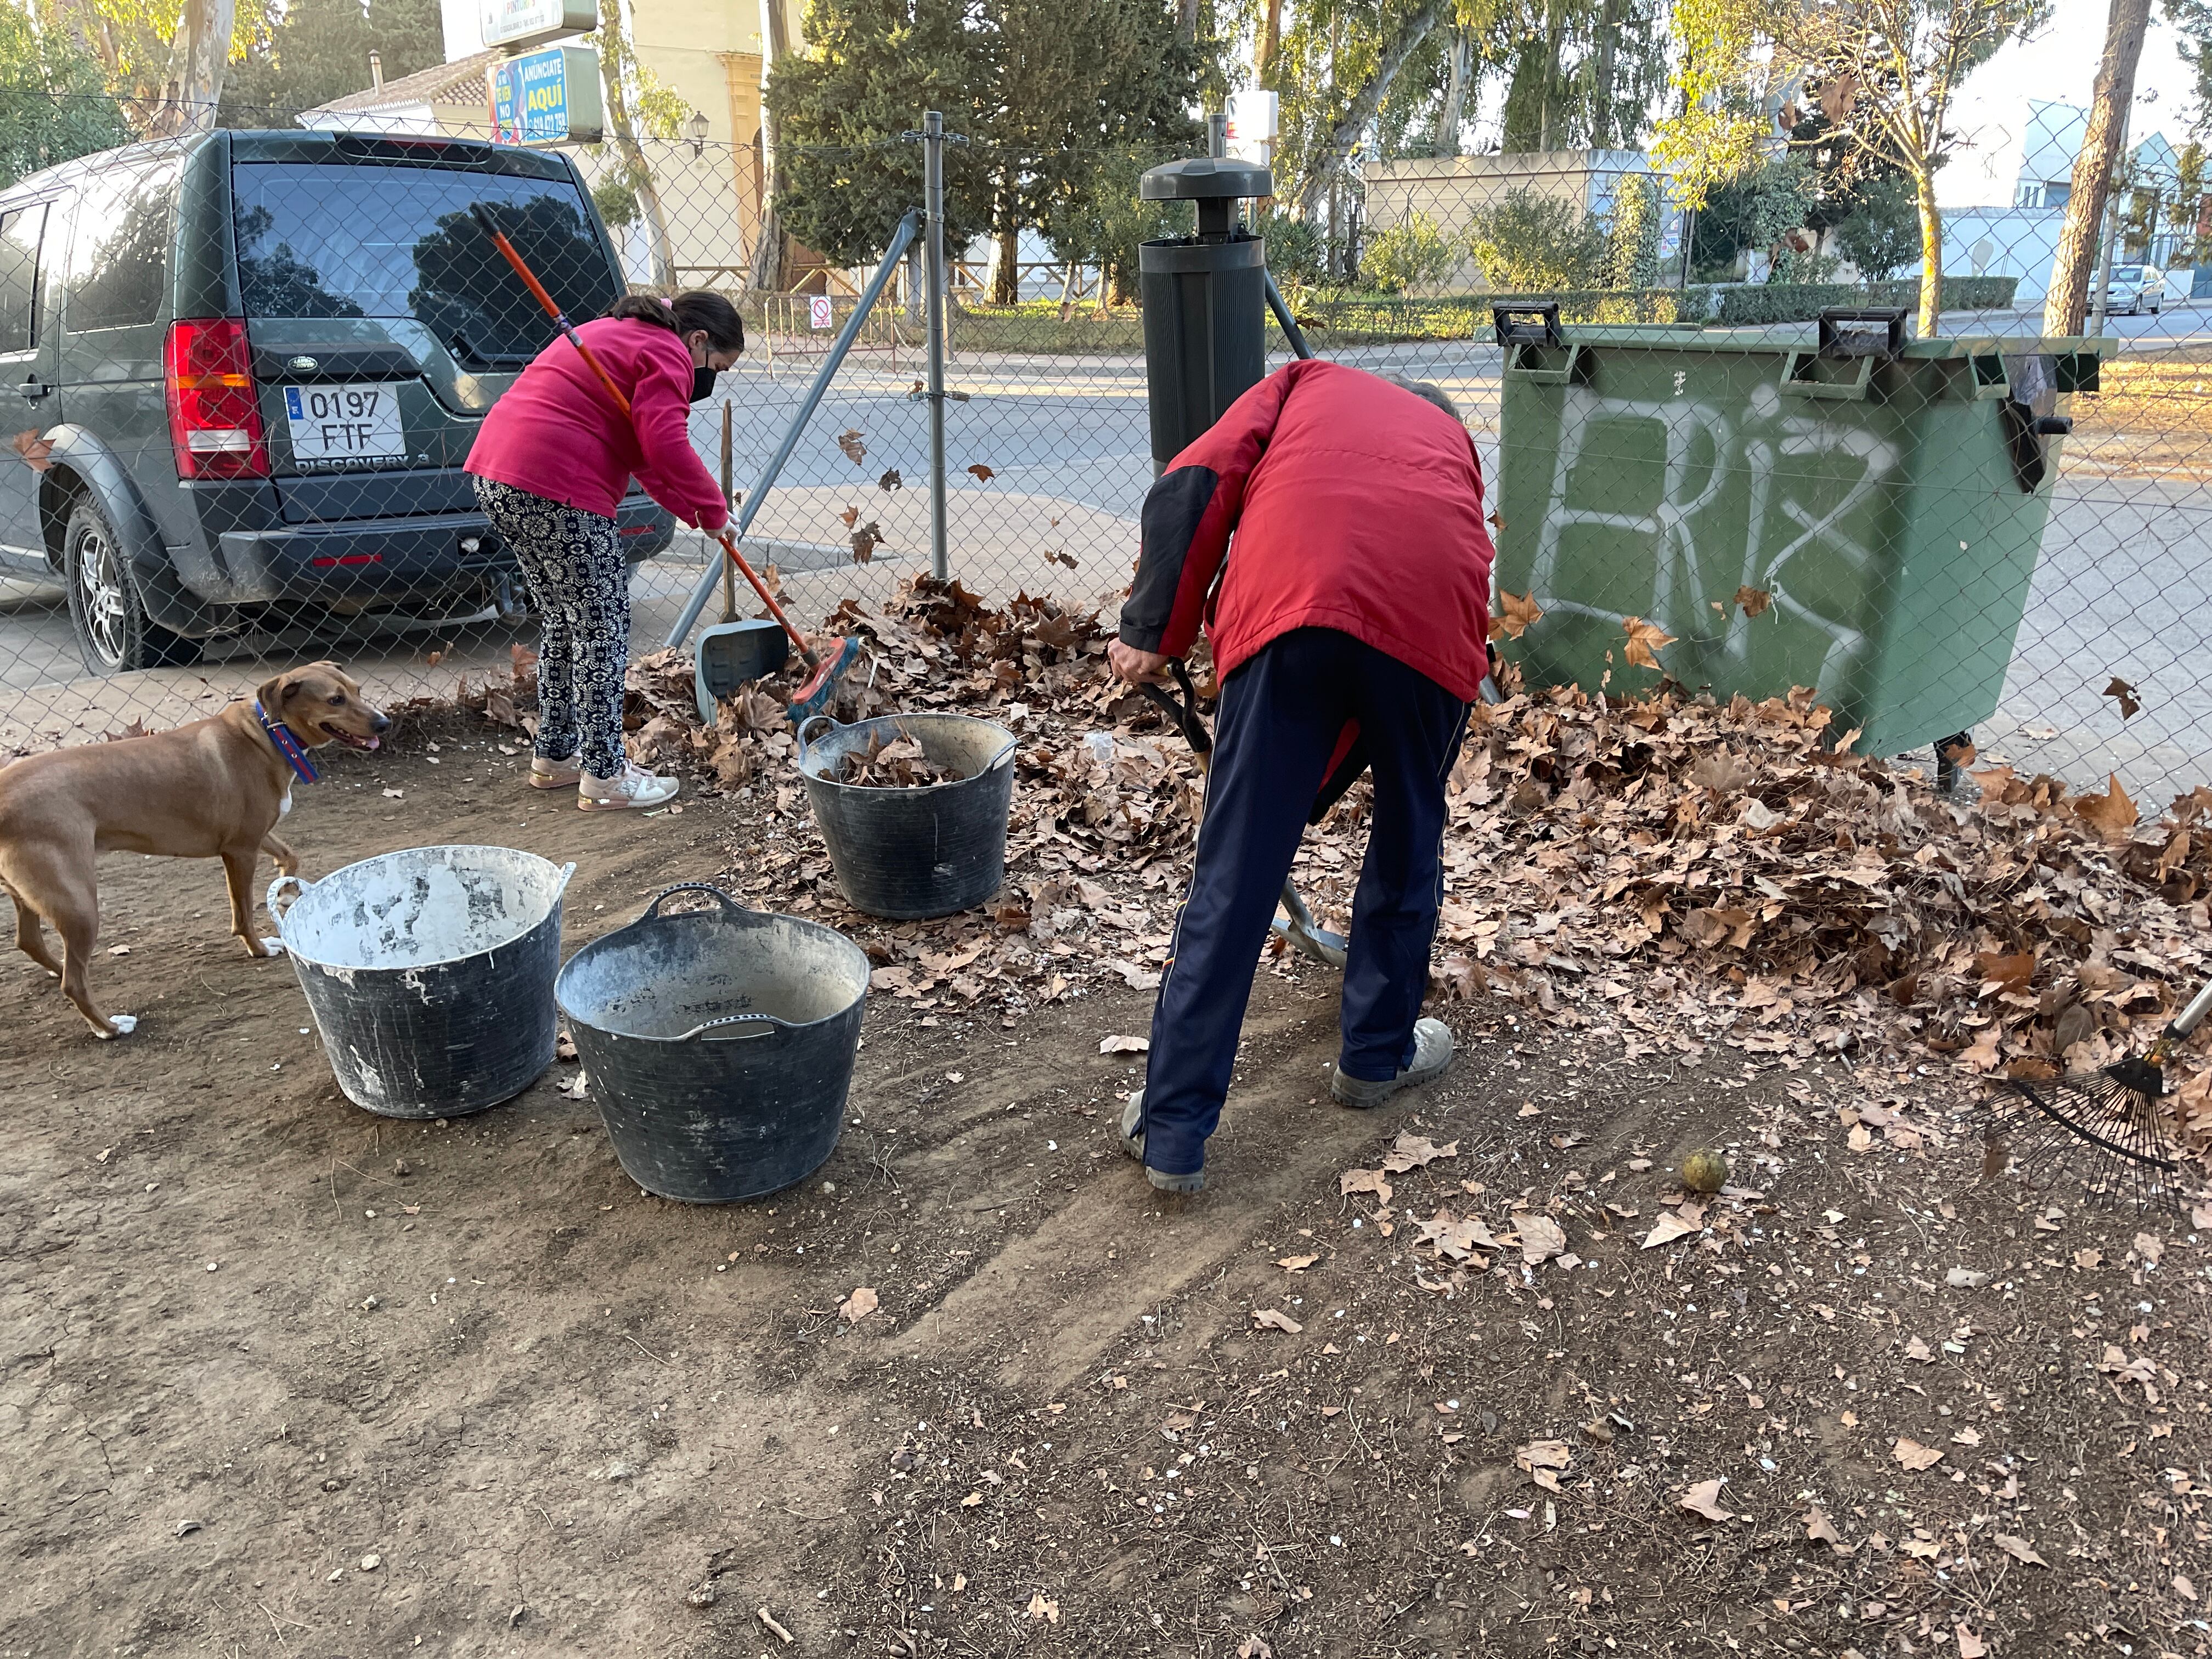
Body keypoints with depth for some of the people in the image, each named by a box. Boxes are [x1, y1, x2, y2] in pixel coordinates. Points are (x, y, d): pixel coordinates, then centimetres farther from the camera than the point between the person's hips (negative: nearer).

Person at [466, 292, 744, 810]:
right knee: (603, 625, -2)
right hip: (555, 489, -10)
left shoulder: (619, 334, 29)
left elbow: (641, 452, 26)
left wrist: (692, 511, 19)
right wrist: (714, 508, -5)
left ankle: (554, 756, 28)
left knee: (562, 618, 20)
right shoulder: (666, 355, -4)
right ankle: (604, 775, 2)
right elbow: (666, 447, -18)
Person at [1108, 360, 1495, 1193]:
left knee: (1233, 878, 3)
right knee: (1408, 840, 24)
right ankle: (1379, 1054, 40)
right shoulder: (1452, 441, 39)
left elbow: (1194, 486, 12)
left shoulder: (1307, 382, 35)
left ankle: (1172, 1133, 10)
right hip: (1431, 624, 2)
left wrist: (1150, 632, 8)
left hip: (1290, 605, -1)